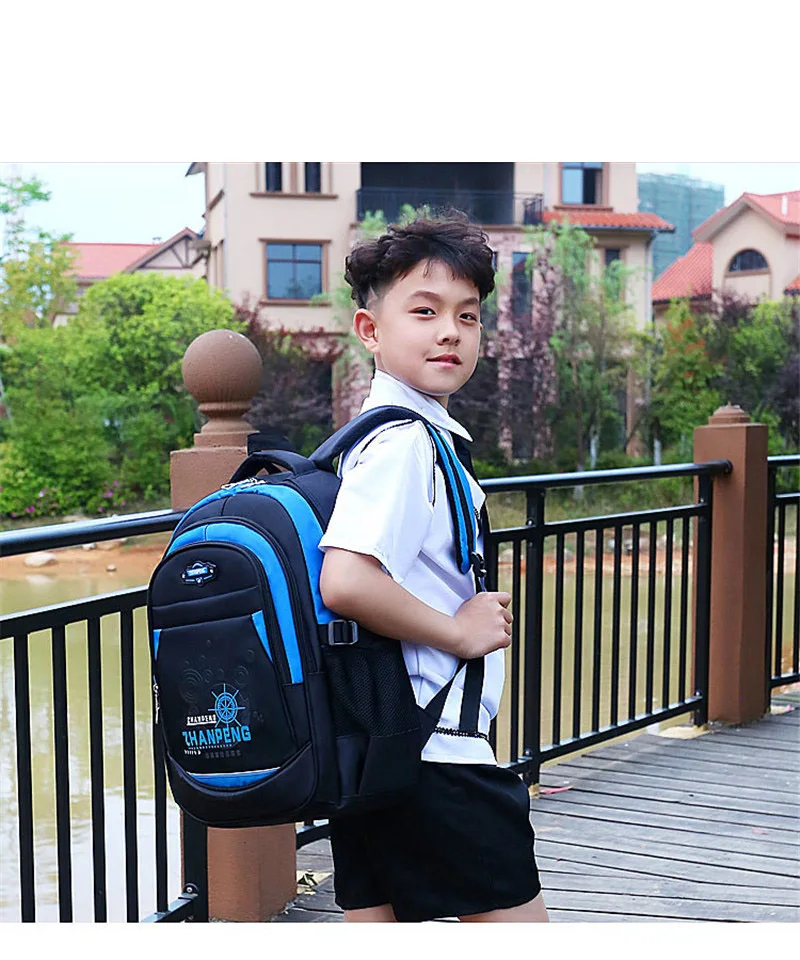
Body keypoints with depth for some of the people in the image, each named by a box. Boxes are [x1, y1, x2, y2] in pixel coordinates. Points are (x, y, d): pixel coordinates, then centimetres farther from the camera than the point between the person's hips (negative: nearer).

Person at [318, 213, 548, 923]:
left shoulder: (370, 435, 14)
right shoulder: (406, 441, -16)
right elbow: (345, 582, -29)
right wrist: (460, 631, -16)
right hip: (436, 751, -9)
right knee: (514, 917, 3)